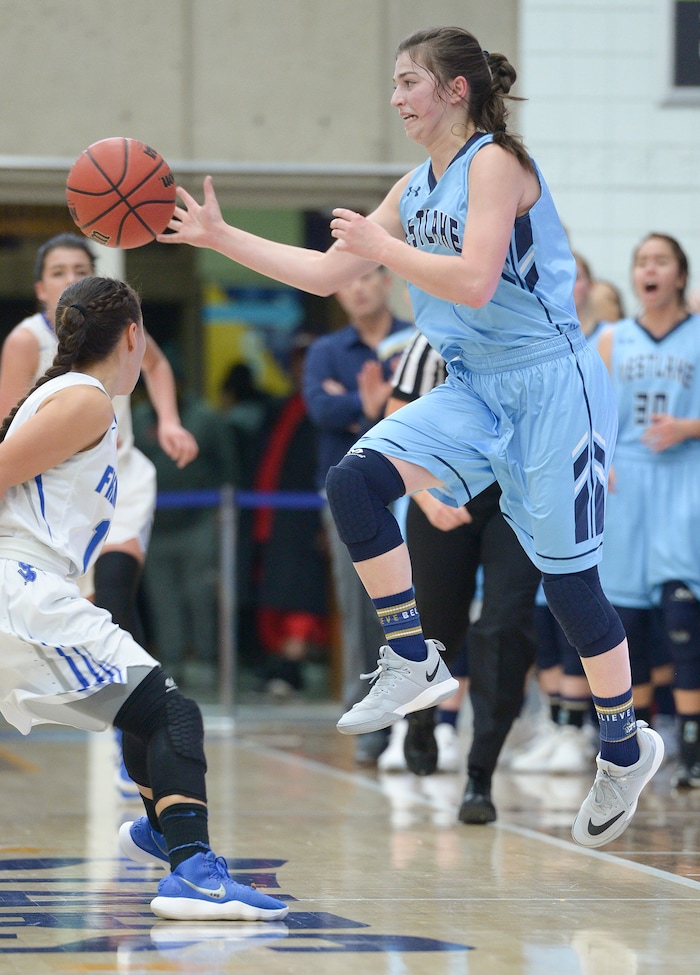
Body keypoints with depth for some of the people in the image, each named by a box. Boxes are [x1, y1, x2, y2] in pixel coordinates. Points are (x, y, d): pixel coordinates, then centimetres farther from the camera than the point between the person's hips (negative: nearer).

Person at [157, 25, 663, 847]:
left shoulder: (495, 163, -13)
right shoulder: (415, 189, 11)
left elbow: (474, 282, -25)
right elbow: (325, 273, 16)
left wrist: (379, 245, -15)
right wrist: (219, 237, 13)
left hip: (550, 385, -8)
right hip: (474, 388, 8)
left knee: (566, 575, -2)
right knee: (353, 481, -13)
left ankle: (625, 748, 15)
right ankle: (413, 663, -6)